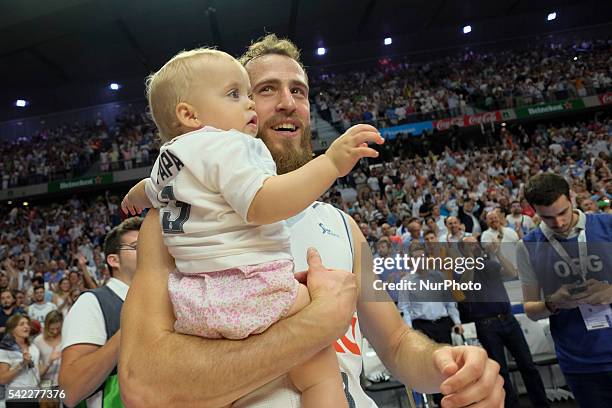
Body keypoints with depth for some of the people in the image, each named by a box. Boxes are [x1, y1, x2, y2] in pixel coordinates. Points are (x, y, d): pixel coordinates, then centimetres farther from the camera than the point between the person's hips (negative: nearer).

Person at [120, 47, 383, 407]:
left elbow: (150, 190, 39)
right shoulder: (227, 146, -12)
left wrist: (135, 196, 63)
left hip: (190, 304, 9)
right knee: (322, 368, 2)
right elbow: (263, 205, -26)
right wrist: (331, 163, -26)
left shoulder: (169, 161, 17)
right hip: (247, 292, -9)